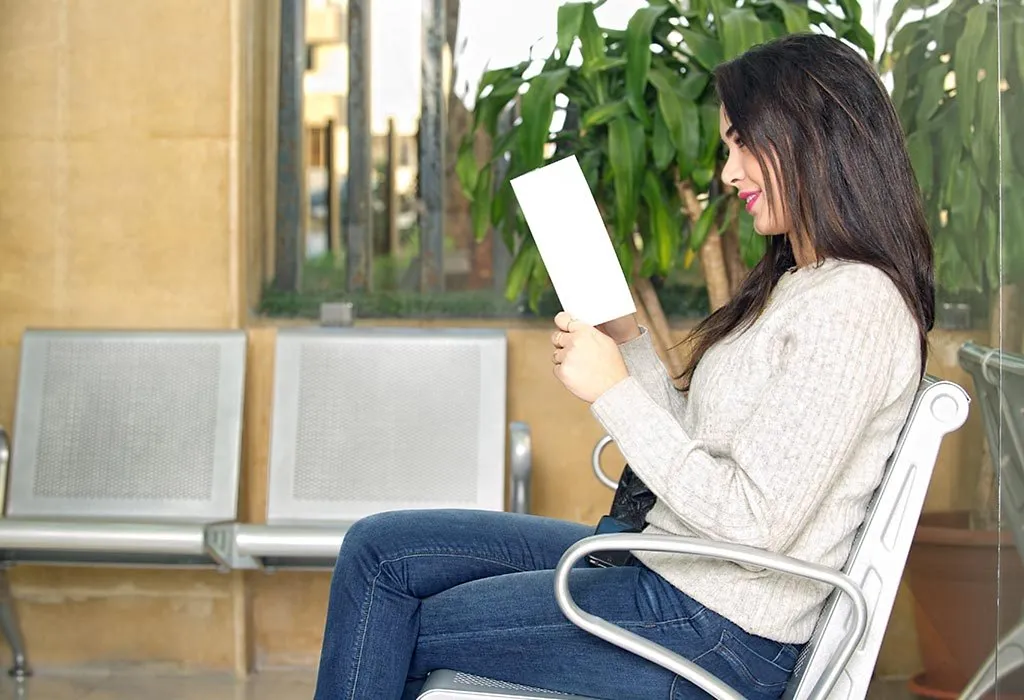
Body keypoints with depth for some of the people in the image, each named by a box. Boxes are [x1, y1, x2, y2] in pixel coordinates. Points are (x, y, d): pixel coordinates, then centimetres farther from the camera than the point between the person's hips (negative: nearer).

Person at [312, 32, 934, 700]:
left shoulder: (855, 307, -20)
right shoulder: (795, 283, 13)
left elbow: (753, 524, -24)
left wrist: (616, 392, -18)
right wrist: (630, 342, 3)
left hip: (718, 634, -10)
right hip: (666, 567, 10)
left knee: (389, 638, -1)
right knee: (378, 547, 6)